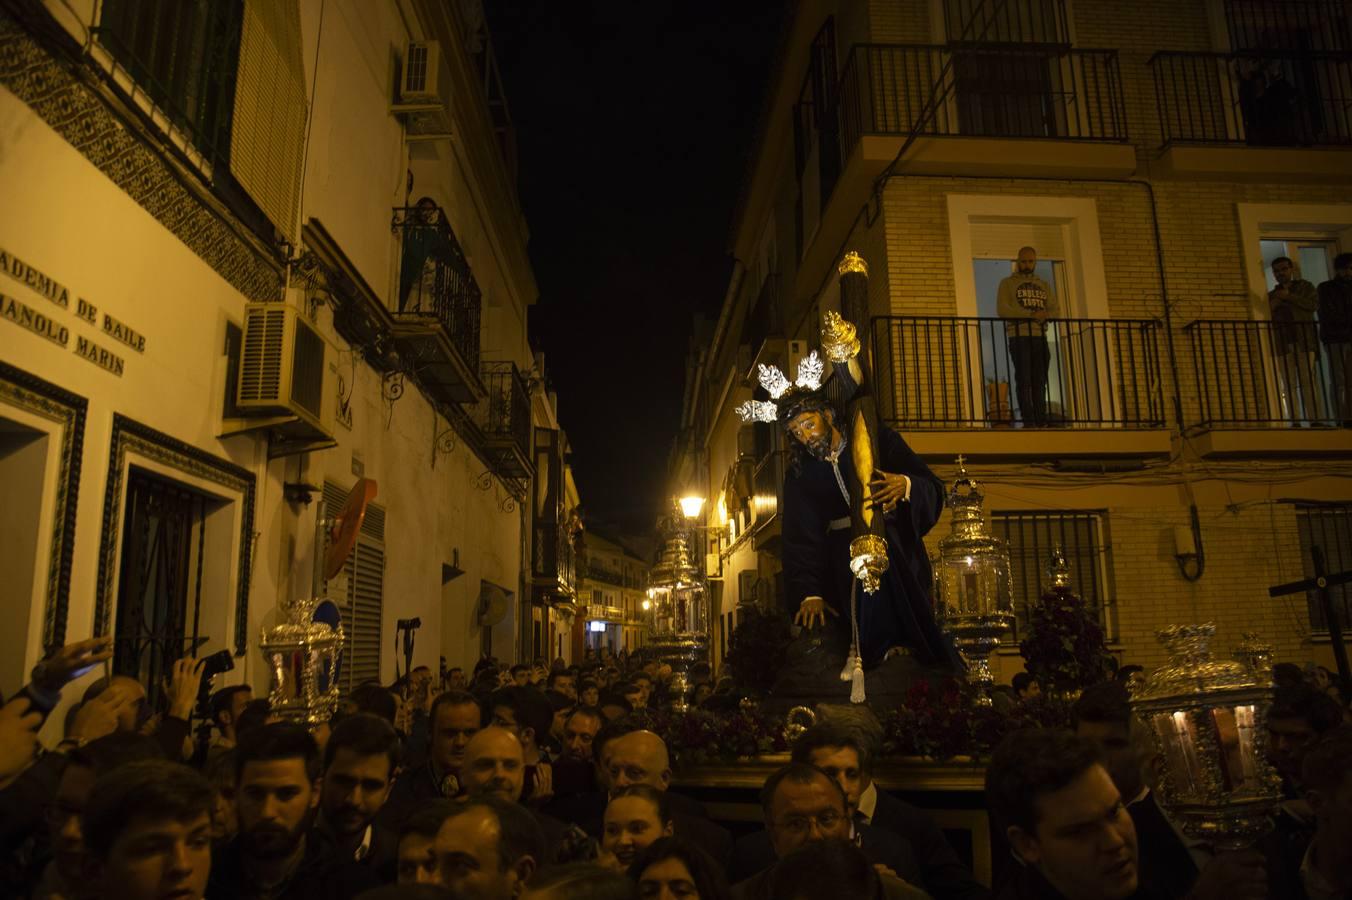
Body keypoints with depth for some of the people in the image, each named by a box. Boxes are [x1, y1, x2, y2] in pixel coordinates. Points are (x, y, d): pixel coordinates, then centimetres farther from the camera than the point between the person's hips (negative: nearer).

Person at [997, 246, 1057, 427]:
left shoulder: (1044, 285, 20)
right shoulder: (1008, 283, 7)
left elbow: (1055, 310, 11)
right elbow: (1002, 310, -8)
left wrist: (1046, 314, -13)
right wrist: (1031, 314, -16)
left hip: (1039, 337, 4)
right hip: (1019, 336, -4)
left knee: (1040, 381, 1)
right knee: (1024, 380, -7)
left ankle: (1041, 421, 1)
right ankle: (1028, 421, -9)